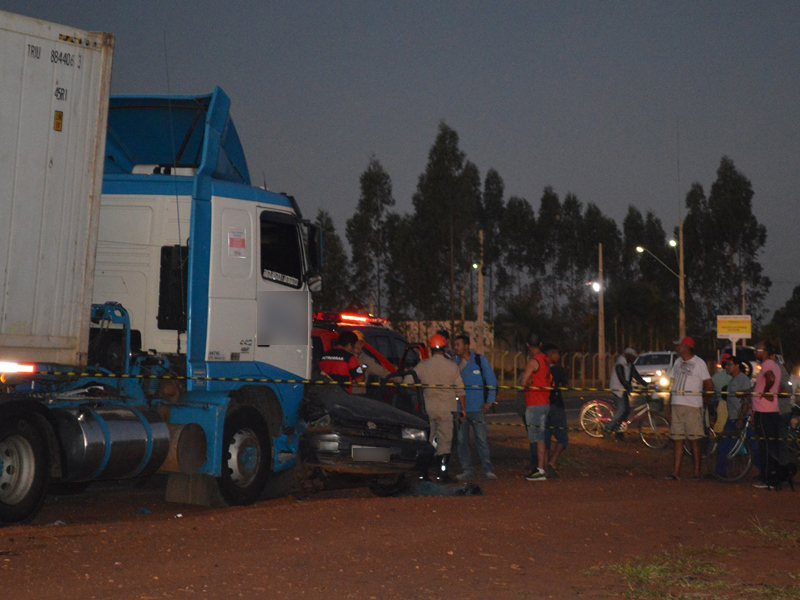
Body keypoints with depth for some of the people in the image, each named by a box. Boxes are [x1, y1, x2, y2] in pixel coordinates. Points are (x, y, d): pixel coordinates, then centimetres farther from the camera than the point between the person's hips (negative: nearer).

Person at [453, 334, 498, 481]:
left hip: (476, 407, -3)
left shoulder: (480, 360, 3)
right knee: (461, 440, 3)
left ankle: (488, 470, -3)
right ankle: (467, 470, 10)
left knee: (481, 439, -7)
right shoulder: (454, 363, 10)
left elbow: (492, 381, 5)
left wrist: (489, 402, -2)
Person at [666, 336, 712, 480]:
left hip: (692, 406, -6)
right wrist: (669, 406, 14)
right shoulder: (677, 362, 16)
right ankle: (676, 472, 3)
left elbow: (710, 387, -2)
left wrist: (702, 401, 7)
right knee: (677, 439, 2)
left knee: (694, 440, -2)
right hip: (677, 404, 6)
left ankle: (696, 472, 3)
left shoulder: (699, 363, -3)